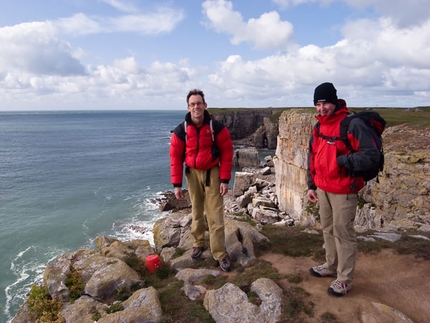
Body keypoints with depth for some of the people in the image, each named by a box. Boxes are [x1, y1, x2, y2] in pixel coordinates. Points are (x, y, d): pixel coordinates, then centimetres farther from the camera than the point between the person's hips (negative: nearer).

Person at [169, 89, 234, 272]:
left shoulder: (217, 127, -13)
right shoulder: (181, 130, -9)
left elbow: (227, 153, -8)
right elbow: (175, 157, -4)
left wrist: (225, 179, -12)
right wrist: (177, 184, -8)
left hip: (212, 173, -2)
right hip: (192, 173, 2)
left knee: (215, 215, -2)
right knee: (196, 212, 16)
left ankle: (220, 254, 8)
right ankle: (198, 243, 35)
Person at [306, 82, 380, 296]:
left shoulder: (353, 124, -15)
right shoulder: (319, 128, 8)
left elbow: (372, 155, -18)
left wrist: (343, 160, -23)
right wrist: (311, 186, 14)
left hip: (344, 191, -7)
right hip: (323, 189, 8)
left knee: (343, 233, 2)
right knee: (327, 229, 20)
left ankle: (344, 279, 17)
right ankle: (331, 266, 39)